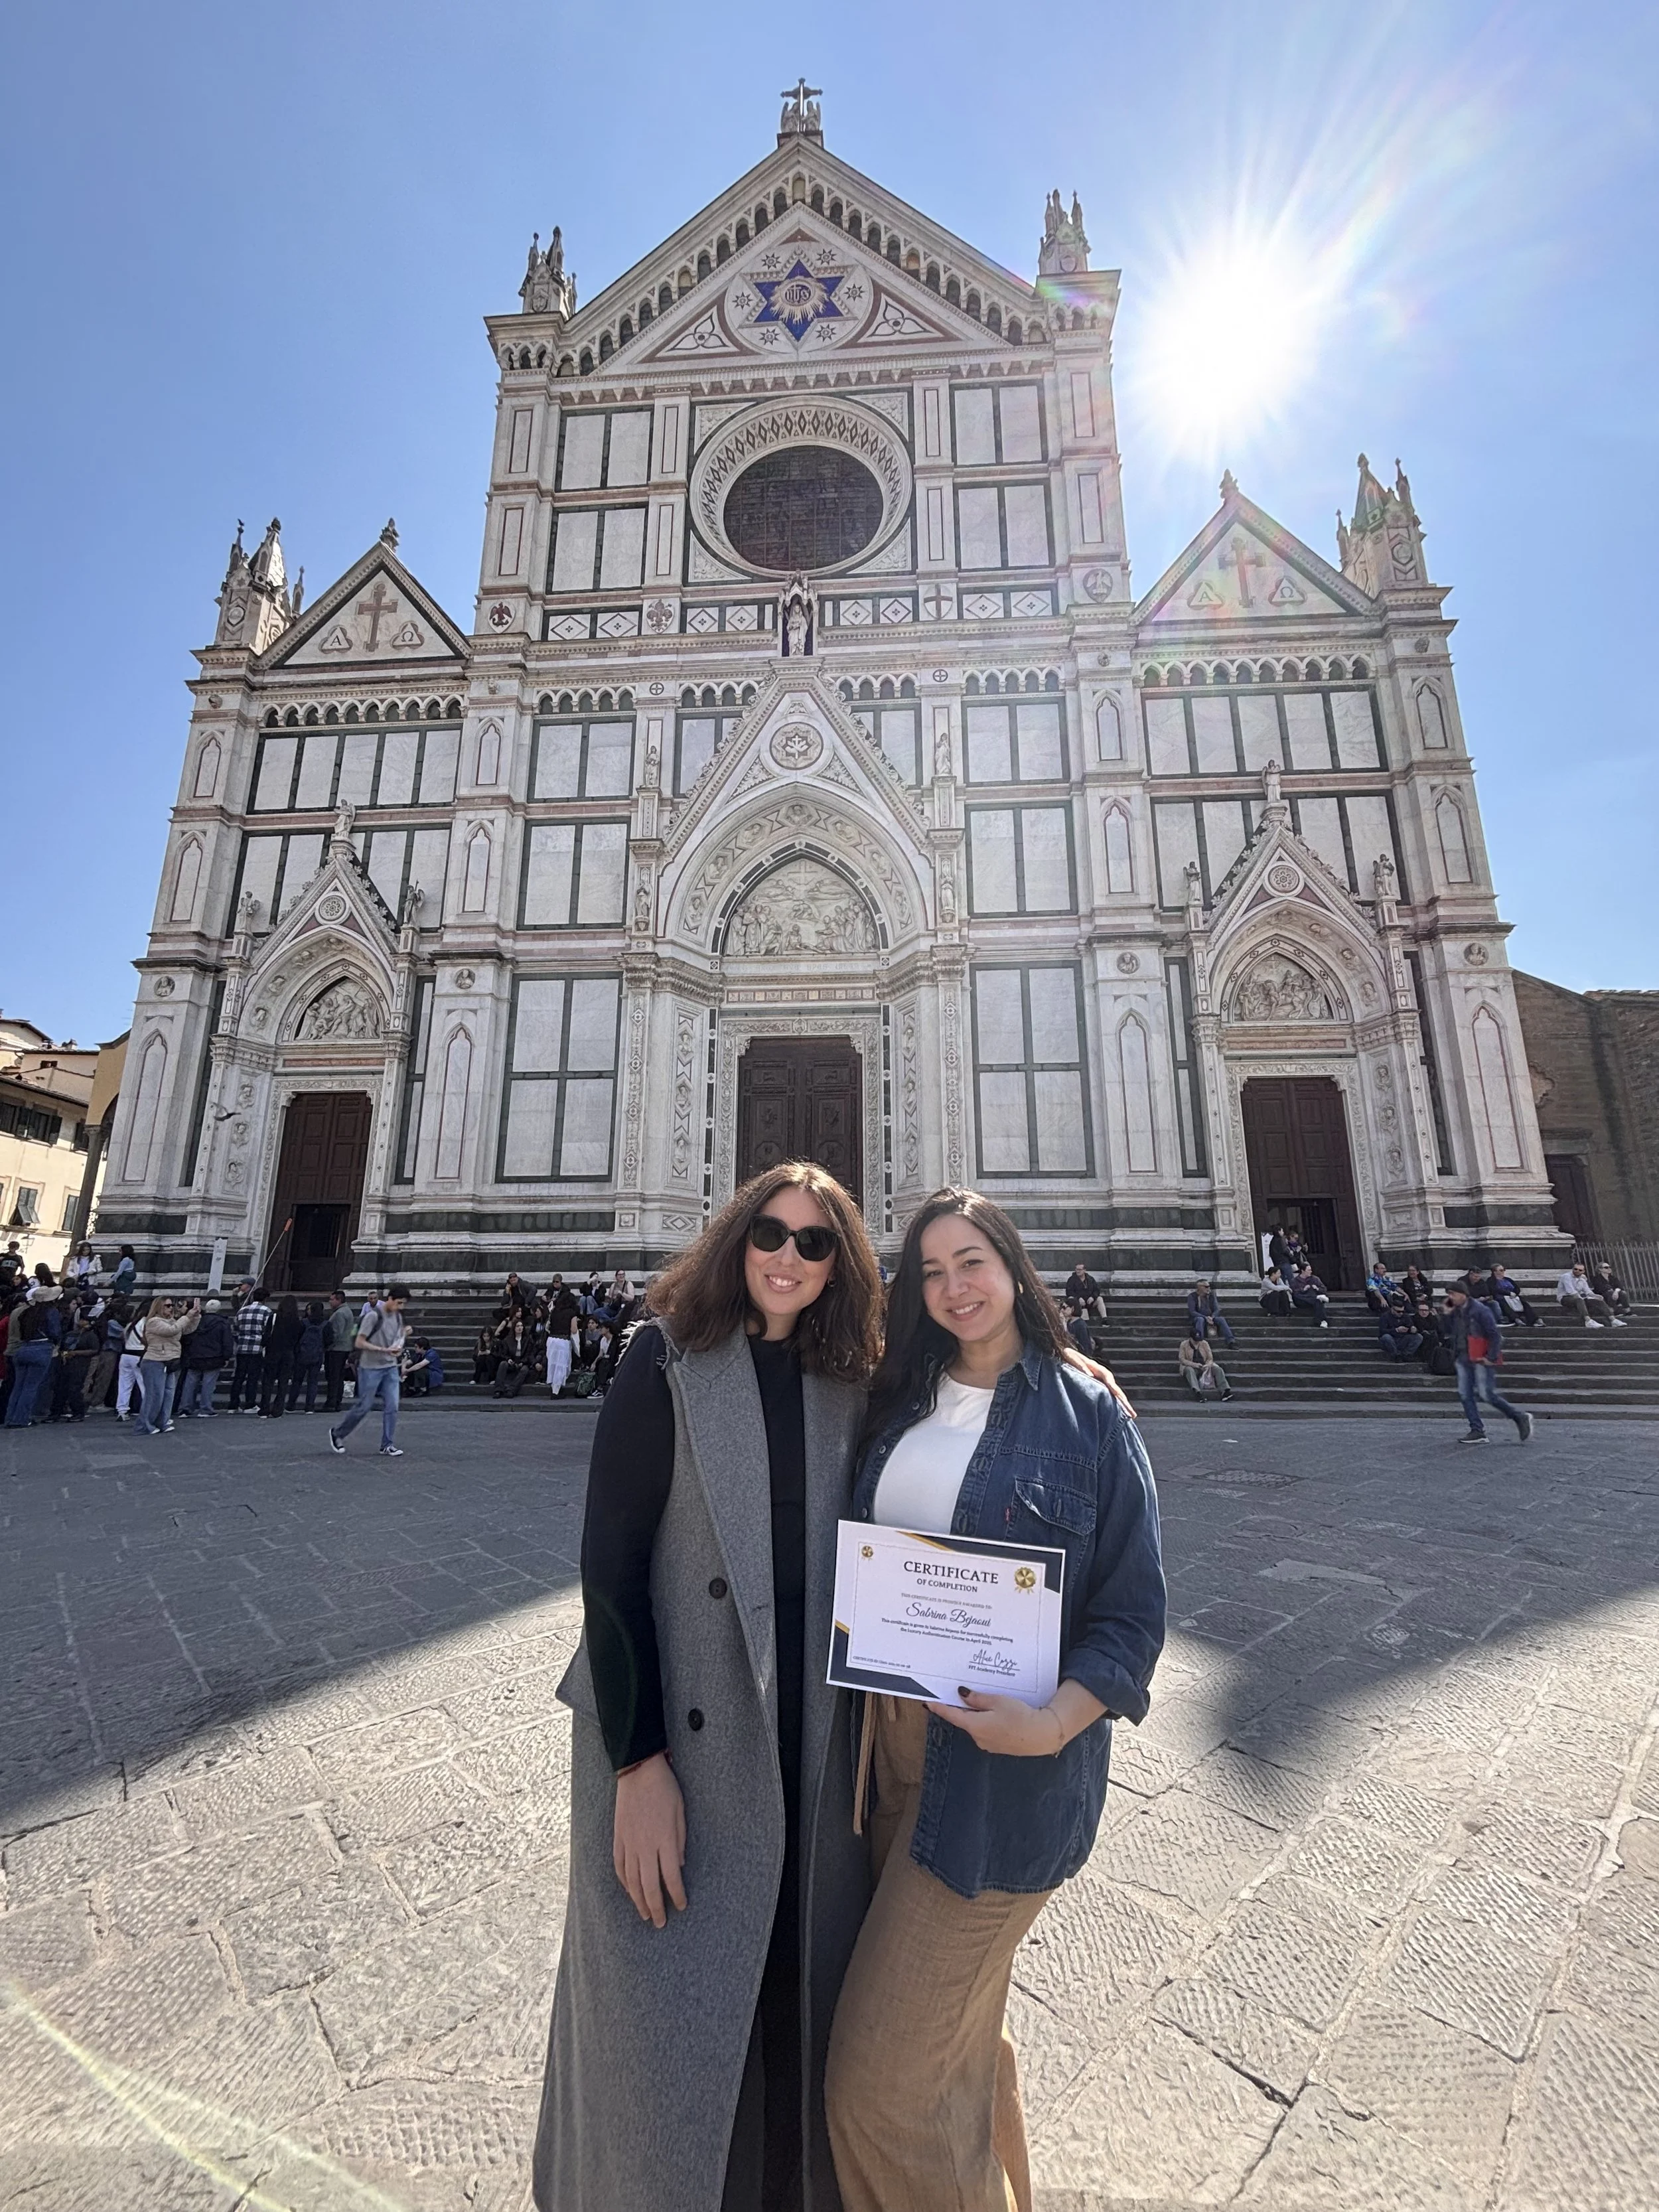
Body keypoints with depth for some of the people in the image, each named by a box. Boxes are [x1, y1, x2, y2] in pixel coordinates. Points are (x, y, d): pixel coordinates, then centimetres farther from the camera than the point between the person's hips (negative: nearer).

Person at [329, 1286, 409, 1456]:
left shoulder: (397, 1316, 5)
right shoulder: (373, 1315, -16)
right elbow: (360, 1343, -16)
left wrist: (398, 1349, -2)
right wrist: (384, 1350, -22)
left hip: (390, 1367, 6)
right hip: (371, 1368, -6)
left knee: (391, 1406, 0)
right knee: (363, 1406, 4)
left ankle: (388, 1445, 8)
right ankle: (337, 1433, 29)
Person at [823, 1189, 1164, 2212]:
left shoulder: (1088, 1413, -11)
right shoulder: (902, 1401, 3)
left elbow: (1133, 1613, -10)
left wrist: (1052, 1723, -21)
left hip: (1004, 1767, -5)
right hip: (891, 1742, 5)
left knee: (883, 2080, 3)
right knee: (958, 2027, 24)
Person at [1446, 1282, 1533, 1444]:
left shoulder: (1480, 1310, -13)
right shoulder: (1455, 1312, 10)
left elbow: (1495, 1335, -14)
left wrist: (1491, 1358, -16)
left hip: (1480, 1359, -7)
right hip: (1463, 1359, 7)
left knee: (1488, 1394, -7)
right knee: (1465, 1395, 3)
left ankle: (1521, 1418, 14)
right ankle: (1477, 1432, 8)